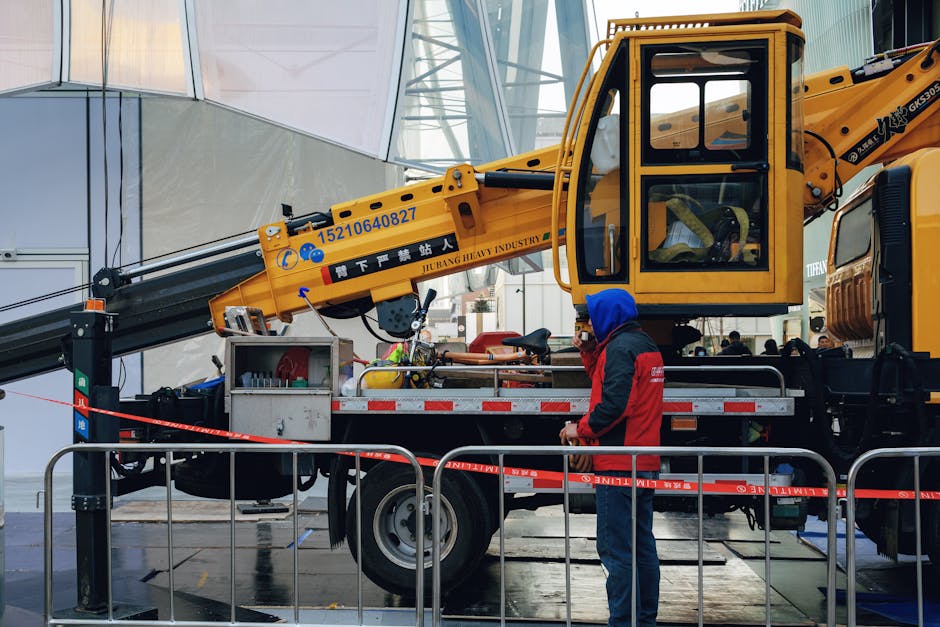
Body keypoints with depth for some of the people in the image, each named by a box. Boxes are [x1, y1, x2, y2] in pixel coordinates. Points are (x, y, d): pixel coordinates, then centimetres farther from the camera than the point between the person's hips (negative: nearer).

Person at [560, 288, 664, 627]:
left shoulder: (620, 347, -13)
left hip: (619, 463, -10)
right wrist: (588, 351, 16)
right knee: (642, 544, 15)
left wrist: (581, 428, -13)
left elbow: (614, 402, -24)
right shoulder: (646, 344, 17)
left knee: (615, 548, -6)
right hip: (646, 462, 10)